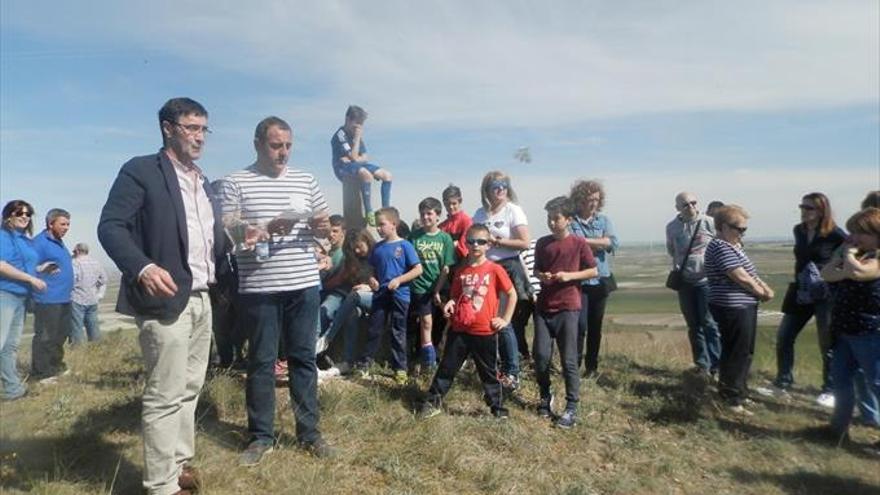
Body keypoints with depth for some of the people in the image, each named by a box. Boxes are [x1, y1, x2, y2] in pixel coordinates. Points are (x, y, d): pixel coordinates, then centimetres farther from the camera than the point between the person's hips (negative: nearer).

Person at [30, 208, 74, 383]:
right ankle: (40, 373, 3)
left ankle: (56, 366, 30)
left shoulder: (59, 242, 17)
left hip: (63, 298, 10)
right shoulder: (40, 242, -13)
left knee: (60, 335, 18)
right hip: (48, 299, -10)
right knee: (45, 337, -4)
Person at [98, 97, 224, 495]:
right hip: (165, 298, -8)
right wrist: (142, 267, -29)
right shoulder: (141, 171, -6)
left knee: (189, 388, 16)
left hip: (201, 298, 8)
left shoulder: (203, 182, 17)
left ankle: (180, 462, 31)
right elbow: (110, 226, -14)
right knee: (165, 394, -1)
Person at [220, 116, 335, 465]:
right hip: (258, 288, -2)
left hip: (304, 285, 3)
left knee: (303, 358, 9)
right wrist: (267, 228, -21)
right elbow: (226, 232, -7)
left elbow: (323, 225, 16)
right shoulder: (235, 183, 1)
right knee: (261, 362, 7)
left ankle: (309, 432, 20)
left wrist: (322, 225, -8)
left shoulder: (306, 180, 11)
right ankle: (261, 436, 21)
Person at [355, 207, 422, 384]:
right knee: (374, 330, 9)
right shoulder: (377, 247, 7)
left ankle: (400, 368, 18)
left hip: (399, 295, -4)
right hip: (380, 294, 4)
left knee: (398, 332, 6)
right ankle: (363, 364, 19)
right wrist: (371, 279, -4)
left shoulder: (404, 245, -8)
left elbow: (418, 269, -10)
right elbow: (372, 269, 18)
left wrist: (399, 280, -19)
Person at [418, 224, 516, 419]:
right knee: (447, 367, 12)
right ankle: (433, 402, 24)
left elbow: (512, 294, 0)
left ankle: (498, 407, 26)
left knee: (488, 372, 11)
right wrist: (450, 303, -6)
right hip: (458, 329, 3)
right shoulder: (461, 271, 4)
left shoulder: (495, 269, -7)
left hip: (484, 332, -3)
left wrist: (506, 319, -2)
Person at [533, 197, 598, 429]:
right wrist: (541, 276, -7)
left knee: (569, 359, -1)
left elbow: (594, 271, -1)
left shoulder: (579, 243, -4)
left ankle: (572, 407, 10)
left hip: (568, 308, -3)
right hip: (544, 307, 3)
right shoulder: (542, 243, 5)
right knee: (540, 355, 1)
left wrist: (569, 275, -14)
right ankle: (545, 397, 23)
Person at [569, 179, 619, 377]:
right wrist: (598, 244, -10)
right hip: (578, 281, -4)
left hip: (600, 281, 4)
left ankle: (592, 366, 22)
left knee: (595, 326, 11)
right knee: (580, 324, -11)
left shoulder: (604, 220, 9)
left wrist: (584, 242, -13)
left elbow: (613, 242, -7)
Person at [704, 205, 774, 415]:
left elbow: (750, 273, 18)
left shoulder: (734, 245, 14)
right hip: (732, 308, -11)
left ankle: (736, 391, 34)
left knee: (744, 352, 20)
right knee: (737, 353, -3)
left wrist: (765, 287, -2)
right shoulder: (721, 247, -19)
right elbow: (741, 277, -21)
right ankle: (732, 399, 8)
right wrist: (762, 293, -5)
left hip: (743, 306, 11)